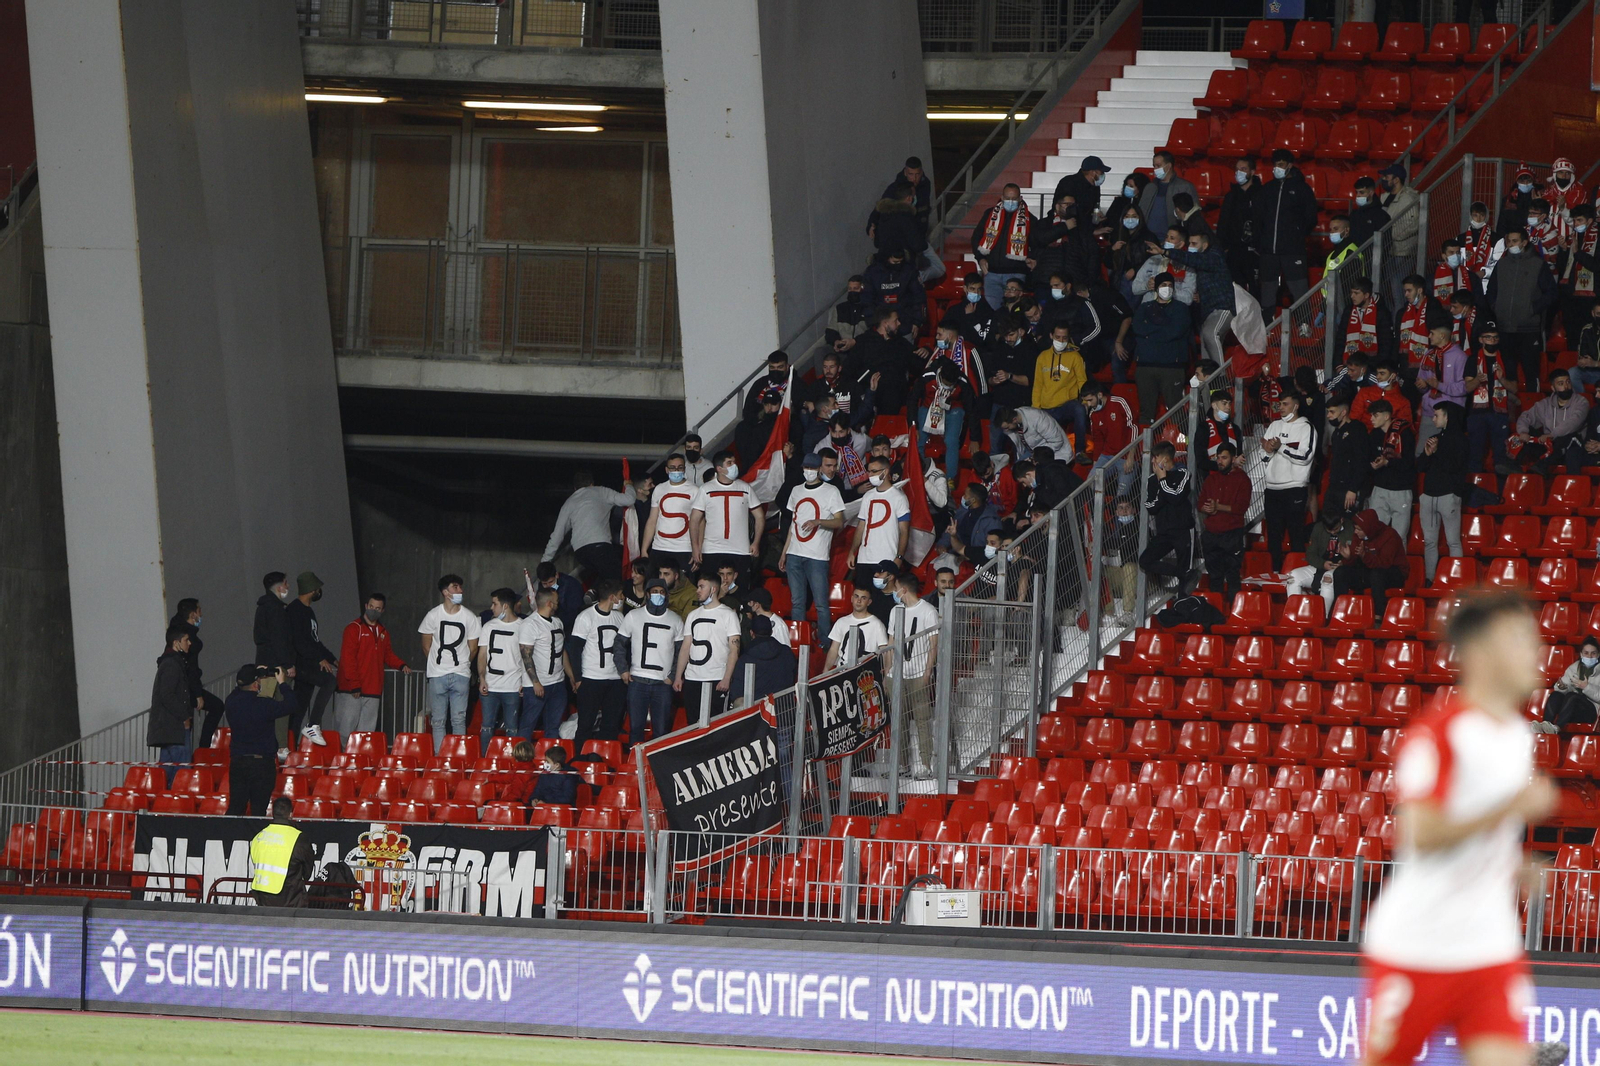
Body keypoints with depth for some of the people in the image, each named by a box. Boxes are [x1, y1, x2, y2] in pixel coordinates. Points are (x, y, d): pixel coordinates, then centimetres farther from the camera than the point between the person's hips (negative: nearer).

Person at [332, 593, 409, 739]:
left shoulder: (383, 632, 17)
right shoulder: (354, 628, -4)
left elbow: (388, 655, 26)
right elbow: (347, 658, -10)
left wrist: (401, 665, 6)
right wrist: (354, 685, -15)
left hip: (373, 692, 6)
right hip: (351, 691, -6)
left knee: (367, 730, 4)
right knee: (346, 727, -8)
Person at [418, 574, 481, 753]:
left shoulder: (469, 617, 1)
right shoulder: (433, 616, 0)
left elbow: (472, 648, 10)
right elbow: (426, 646, 9)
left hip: (460, 676, 0)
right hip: (437, 676, 0)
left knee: (459, 721, -1)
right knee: (438, 721, 2)